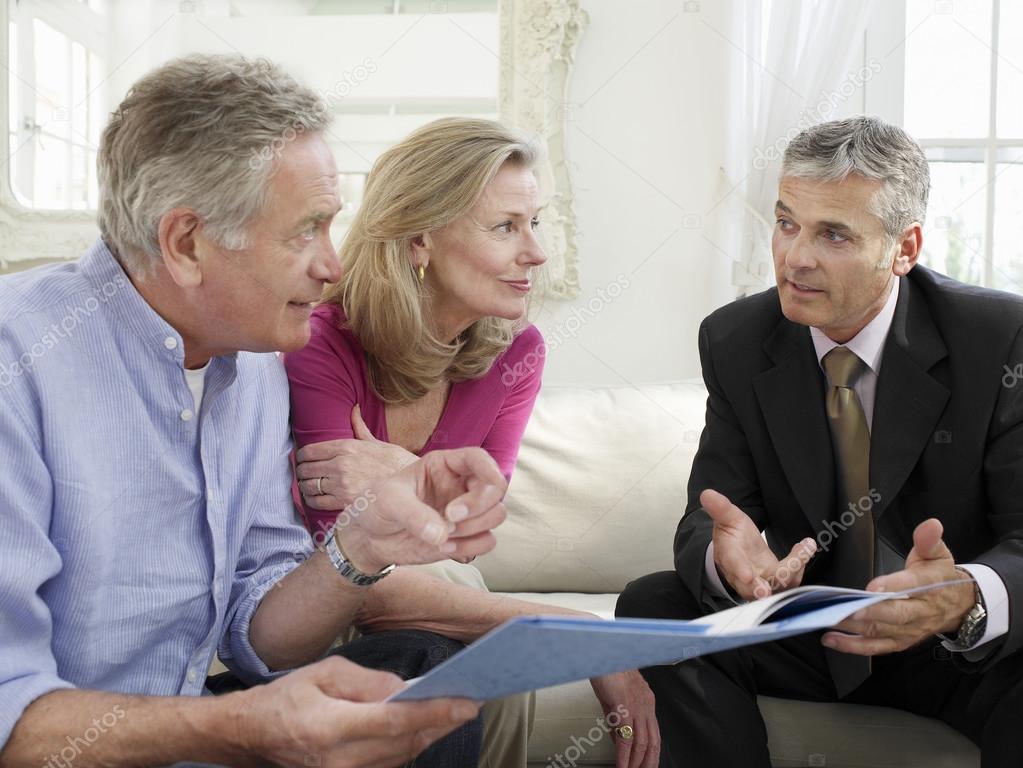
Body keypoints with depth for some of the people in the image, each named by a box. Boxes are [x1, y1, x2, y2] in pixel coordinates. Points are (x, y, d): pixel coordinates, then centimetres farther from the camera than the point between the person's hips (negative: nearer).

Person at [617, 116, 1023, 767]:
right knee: (651, 605, -21)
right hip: (806, 632, 3)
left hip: (959, 644, -2)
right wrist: (727, 558, -35)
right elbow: (708, 517, -8)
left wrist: (967, 598, -43)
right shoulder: (736, 342, -5)